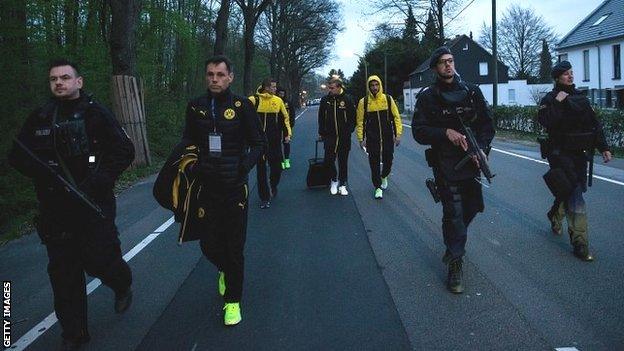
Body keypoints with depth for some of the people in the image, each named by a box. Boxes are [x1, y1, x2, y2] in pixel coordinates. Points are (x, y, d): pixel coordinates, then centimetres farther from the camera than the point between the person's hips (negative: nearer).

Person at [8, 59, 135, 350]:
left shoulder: (95, 113, -2)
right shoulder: (40, 117, 9)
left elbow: (124, 151, -5)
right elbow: (18, 156, 12)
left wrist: (98, 180, -16)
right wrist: (43, 172, -8)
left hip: (94, 203, -3)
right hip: (55, 206, 4)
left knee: (98, 259, -4)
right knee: (62, 269, 6)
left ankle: (122, 285, 33)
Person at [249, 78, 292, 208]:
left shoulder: (278, 100, 6)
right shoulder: (254, 100, -7)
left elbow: (285, 117, 16)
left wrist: (287, 133, 11)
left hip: (275, 141, 3)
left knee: (276, 166, 7)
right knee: (261, 169, 3)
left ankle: (273, 185, 38)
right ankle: (264, 198, 12)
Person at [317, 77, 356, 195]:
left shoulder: (347, 99, -4)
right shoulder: (325, 99, 2)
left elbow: (353, 118, 1)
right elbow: (321, 118, 9)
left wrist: (349, 131, -6)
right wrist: (321, 133, 5)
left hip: (344, 137, -1)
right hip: (329, 136, 2)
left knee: (343, 161, 7)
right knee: (329, 160, 1)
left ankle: (342, 184, 18)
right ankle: (334, 181, 23)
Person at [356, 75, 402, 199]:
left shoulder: (388, 99, -1)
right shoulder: (363, 102, -2)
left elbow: (396, 117, 3)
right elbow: (360, 121, 0)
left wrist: (398, 134, -2)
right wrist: (361, 139, -4)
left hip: (388, 137, 1)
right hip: (372, 139, -1)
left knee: (388, 160, 6)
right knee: (374, 163, 2)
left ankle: (384, 176, 38)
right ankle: (378, 187, 14)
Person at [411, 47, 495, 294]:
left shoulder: (472, 92, 5)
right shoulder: (428, 97, -2)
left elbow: (487, 124, 6)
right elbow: (418, 131, -7)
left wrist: (481, 148, -10)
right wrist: (446, 132, -20)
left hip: (471, 161, 4)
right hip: (445, 164, -4)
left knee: (472, 206, 14)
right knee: (454, 211, -8)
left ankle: (454, 242, 43)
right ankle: (455, 265, 2)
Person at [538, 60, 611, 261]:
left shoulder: (580, 98, 12)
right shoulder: (550, 100, -5)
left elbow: (595, 124, 14)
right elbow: (546, 122, -22)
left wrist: (604, 147, 9)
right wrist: (557, 103, -22)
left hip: (581, 154, 6)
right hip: (562, 154, -6)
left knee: (572, 190, 16)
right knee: (575, 198, -10)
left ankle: (555, 215, 46)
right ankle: (580, 244, -7)